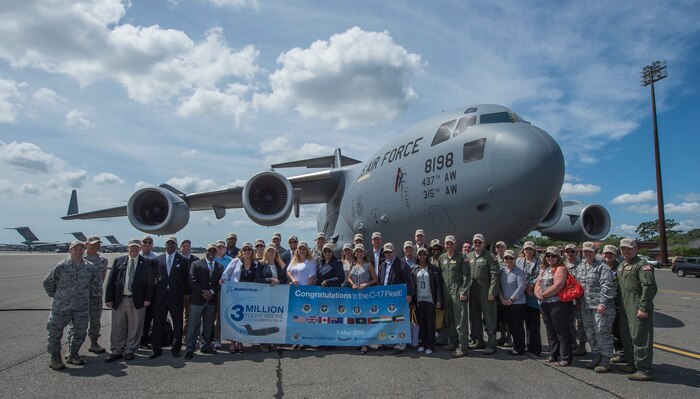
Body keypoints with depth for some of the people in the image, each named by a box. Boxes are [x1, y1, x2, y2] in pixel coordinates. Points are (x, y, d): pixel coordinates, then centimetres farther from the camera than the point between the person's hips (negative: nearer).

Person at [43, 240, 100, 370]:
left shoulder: (91, 267, 2)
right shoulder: (61, 266, -6)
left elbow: (97, 284, 16)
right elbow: (48, 282, 5)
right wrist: (55, 296, 8)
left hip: (82, 307, 3)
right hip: (62, 306, -3)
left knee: (80, 332, 10)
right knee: (55, 332, 2)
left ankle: (73, 355, 28)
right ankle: (55, 359, 16)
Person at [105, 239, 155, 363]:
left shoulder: (147, 262, 0)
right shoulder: (118, 261, 7)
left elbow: (150, 283, -1)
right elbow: (111, 281, 6)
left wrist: (148, 299, -8)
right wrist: (109, 298, 0)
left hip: (137, 301, -2)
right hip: (119, 300, 2)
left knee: (134, 327, 6)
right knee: (118, 327, 10)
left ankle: (129, 351, 20)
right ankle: (116, 351, 22)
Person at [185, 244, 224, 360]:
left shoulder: (220, 267, 9)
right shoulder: (196, 264, 0)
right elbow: (192, 281, -8)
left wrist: (212, 292, -12)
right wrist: (203, 293, -14)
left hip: (212, 300, 4)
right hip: (197, 299, -3)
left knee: (208, 325, 12)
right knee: (194, 325, 0)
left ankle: (205, 346, 23)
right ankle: (190, 349, 6)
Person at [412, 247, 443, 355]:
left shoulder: (433, 269, 2)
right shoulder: (413, 269, 7)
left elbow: (438, 285, 0)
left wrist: (438, 301, -7)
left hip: (430, 299, -1)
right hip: (418, 300, 2)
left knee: (430, 323, 0)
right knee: (420, 323, 5)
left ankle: (430, 345, 7)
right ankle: (422, 343, 17)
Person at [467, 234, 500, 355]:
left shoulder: (489, 256, -5)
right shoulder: (468, 257, 11)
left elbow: (494, 275, -10)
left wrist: (492, 292, -15)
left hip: (486, 293, -6)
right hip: (472, 293, 6)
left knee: (489, 319, 1)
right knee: (474, 318, 14)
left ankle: (491, 344, 9)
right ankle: (478, 341, 27)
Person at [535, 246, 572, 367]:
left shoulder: (560, 268, -9)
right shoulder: (544, 270, 17)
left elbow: (558, 285, -20)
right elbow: (538, 284, 15)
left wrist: (544, 294, -13)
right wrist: (537, 294, -7)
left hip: (558, 303, -8)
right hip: (545, 304, 8)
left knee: (561, 330, -3)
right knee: (550, 330, 16)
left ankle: (565, 357, 5)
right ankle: (553, 354, 27)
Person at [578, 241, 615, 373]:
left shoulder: (602, 267, -6)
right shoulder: (582, 268, 17)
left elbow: (606, 286, -14)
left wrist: (602, 302, -21)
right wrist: (580, 303, 19)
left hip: (600, 307, -8)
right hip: (586, 307, 8)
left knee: (602, 332, -5)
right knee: (590, 333, 12)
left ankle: (605, 360, 5)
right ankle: (596, 357, 24)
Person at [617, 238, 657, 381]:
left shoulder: (642, 265, -11)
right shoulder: (621, 265, 17)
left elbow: (649, 287, -19)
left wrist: (643, 308, -22)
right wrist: (619, 305, 20)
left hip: (638, 309, -10)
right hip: (624, 308, 10)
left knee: (639, 338, -6)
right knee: (626, 337, 17)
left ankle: (644, 370, 3)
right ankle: (632, 363, 31)